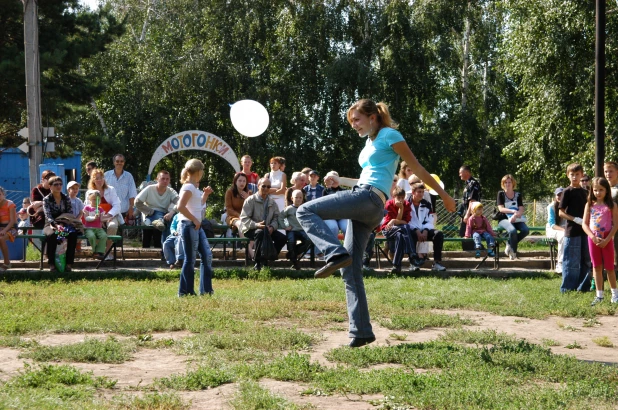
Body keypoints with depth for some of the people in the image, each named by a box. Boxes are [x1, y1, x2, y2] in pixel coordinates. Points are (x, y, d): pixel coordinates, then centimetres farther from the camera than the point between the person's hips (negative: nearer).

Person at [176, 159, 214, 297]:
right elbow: (180, 207, -25)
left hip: (197, 226, 10)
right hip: (189, 226, -10)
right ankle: (185, 291, 3)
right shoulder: (188, 187, -14)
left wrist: (205, 194, 15)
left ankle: (206, 289, 14)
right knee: (190, 259, -4)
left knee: (207, 255, 9)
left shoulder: (194, 187, 15)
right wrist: (194, 220, -19)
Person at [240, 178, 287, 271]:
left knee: (282, 238, -18)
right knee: (260, 232, -40)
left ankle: (266, 259, -4)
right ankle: (258, 262, -28)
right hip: (251, 230, -5)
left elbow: (276, 218, 12)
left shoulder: (272, 203, 13)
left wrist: (272, 227, -12)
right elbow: (244, 218, -11)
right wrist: (256, 225, -28)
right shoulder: (250, 200, -4)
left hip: (268, 229, 5)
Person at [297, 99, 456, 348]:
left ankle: (336, 254, -32)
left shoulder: (389, 135, 1)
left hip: (368, 198, -9)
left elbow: (416, 168, 1)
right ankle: (361, 332, -1)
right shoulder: (370, 142, 26)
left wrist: (443, 194, 4)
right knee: (351, 271, 1)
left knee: (305, 211, -17)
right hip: (362, 207, 9)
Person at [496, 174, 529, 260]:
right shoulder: (501, 194, 6)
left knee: (526, 230, -27)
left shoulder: (518, 195, 13)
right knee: (512, 231, -36)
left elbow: (521, 210, 1)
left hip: (516, 219, 3)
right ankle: (513, 252, -15)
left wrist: (515, 215, -21)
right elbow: (501, 208, -6)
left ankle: (509, 245, -7)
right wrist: (513, 211, -20)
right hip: (504, 219, -3)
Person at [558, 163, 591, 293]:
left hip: (584, 230, 6)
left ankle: (583, 286, 18)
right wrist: (576, 219, -18)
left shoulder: (584, 192, 13)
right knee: (572, 261, -5)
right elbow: (561, 213, -8)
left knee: (586, 260, 10)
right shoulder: (568, 192, -4)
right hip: (572, 231, -6)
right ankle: (567, 287, 1)